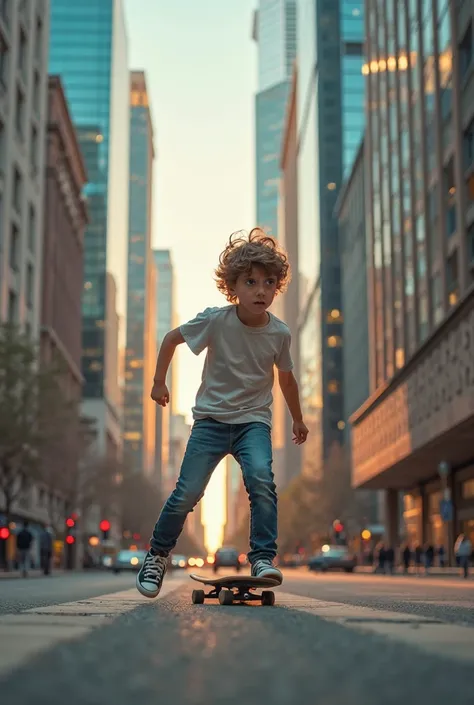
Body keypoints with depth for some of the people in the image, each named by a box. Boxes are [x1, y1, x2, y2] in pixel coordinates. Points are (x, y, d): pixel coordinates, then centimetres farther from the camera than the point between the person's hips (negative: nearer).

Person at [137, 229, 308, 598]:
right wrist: (159, 382, 7)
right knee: (187, 492, -5)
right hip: (211, 418, -1)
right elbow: (172, 338, 4)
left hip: (254, 420, 1)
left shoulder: (280, 333, -7)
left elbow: (286, 378, 12)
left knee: (262, 479, -25)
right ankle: (157, 554, 17)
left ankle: (263, 558, -16)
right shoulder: (215, 320, -14)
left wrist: (298, 419, 23)